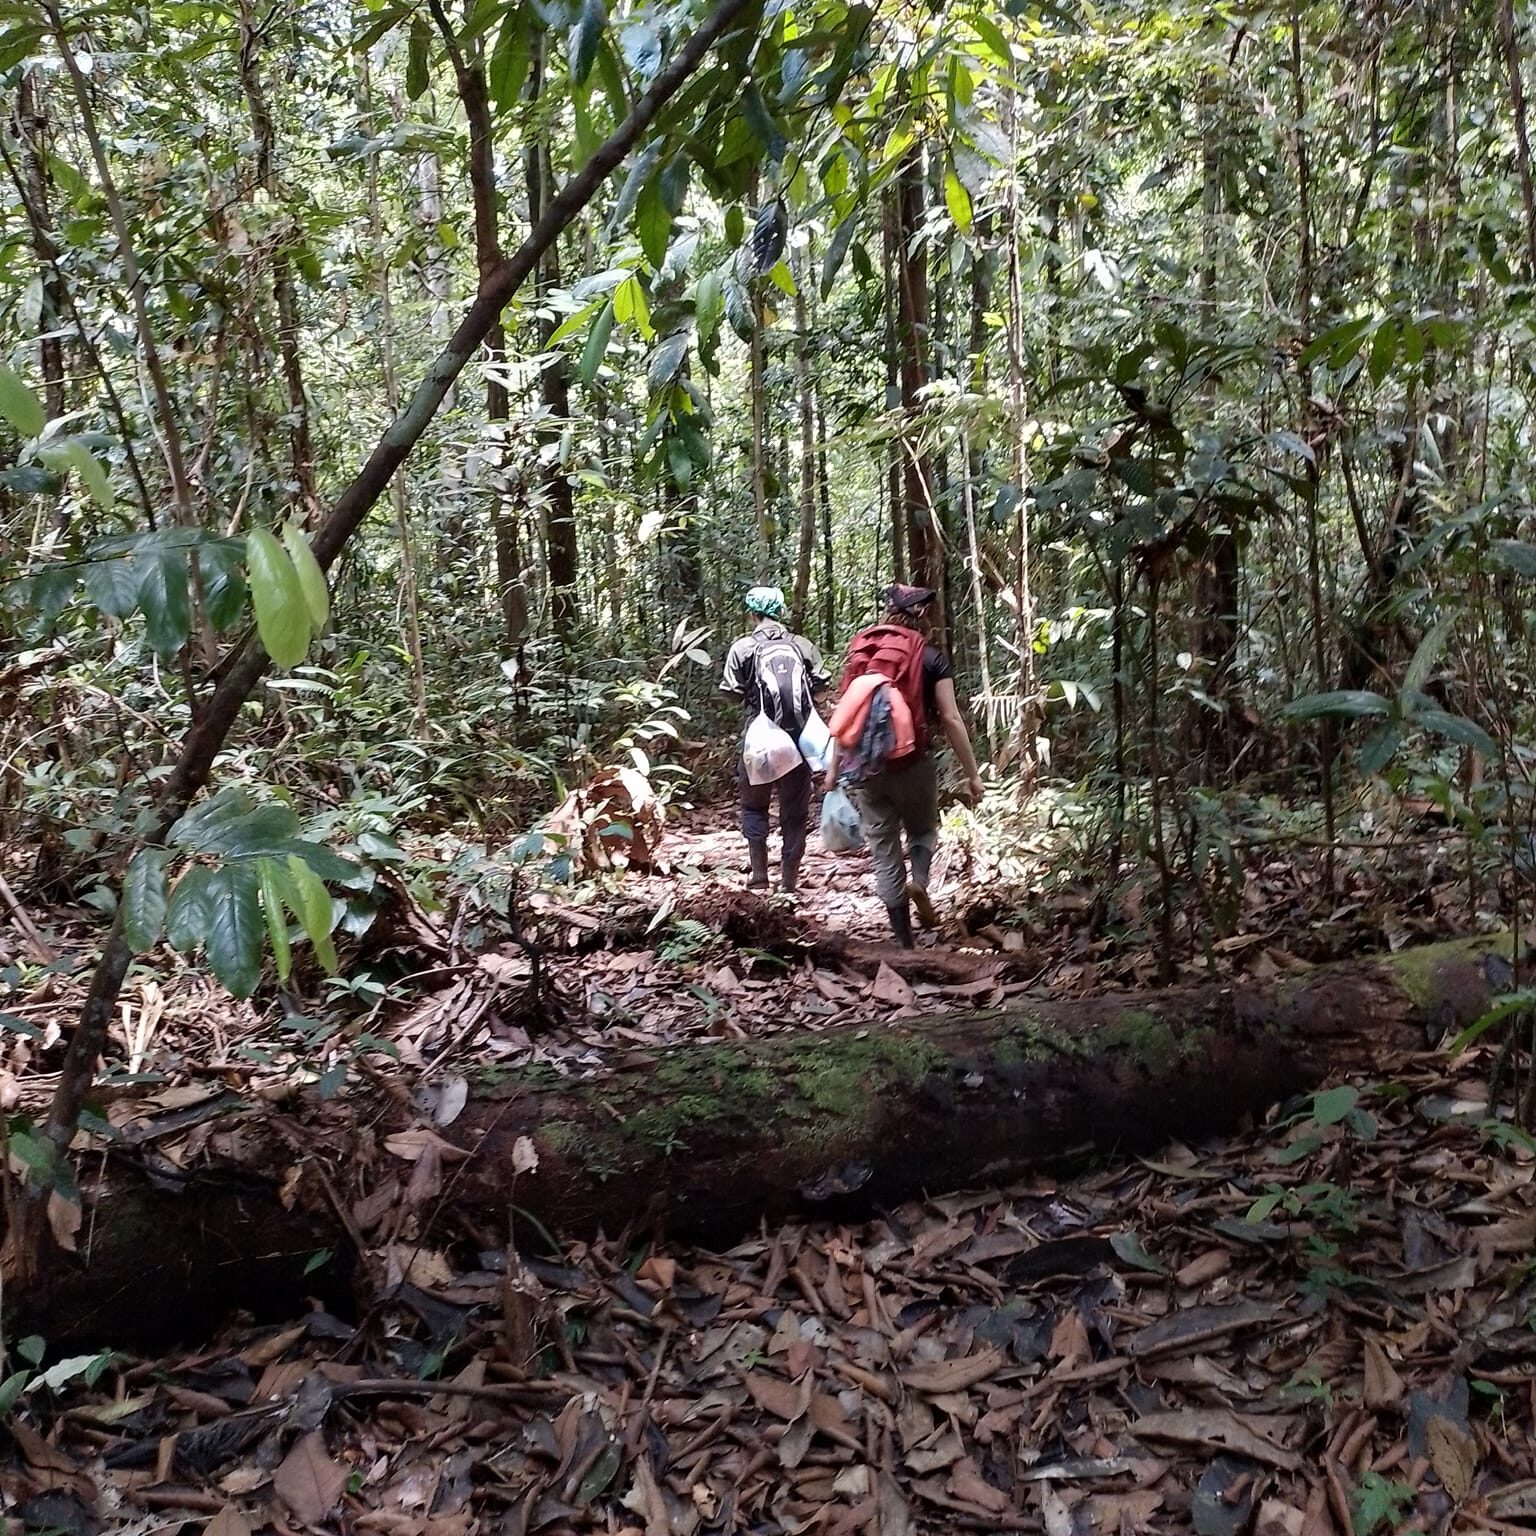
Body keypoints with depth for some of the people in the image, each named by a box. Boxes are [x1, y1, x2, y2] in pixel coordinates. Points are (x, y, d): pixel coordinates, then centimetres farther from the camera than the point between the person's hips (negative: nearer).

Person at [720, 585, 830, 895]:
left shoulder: (744, 647, -3)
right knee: (794, 811, 10)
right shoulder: (802, 645, 3)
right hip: (800, 738, 2)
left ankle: (759, 876, 8)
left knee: (754, 805, 15)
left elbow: (732, 691, -5)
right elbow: (822, 683, 2)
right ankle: (789, 881, 12)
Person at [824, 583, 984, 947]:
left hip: (865, 764, 2)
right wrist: (972, 774, 0)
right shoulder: (931, 657, -3)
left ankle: (903, 940, 11)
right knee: (923, 830, 22)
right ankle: (919, 881, -9)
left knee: (883, 849, 10)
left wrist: (834, 765, 14)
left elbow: (845, 709, 8)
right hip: (912, 763, -2)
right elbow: (951, 719, -6)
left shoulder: (860, 650, 6)